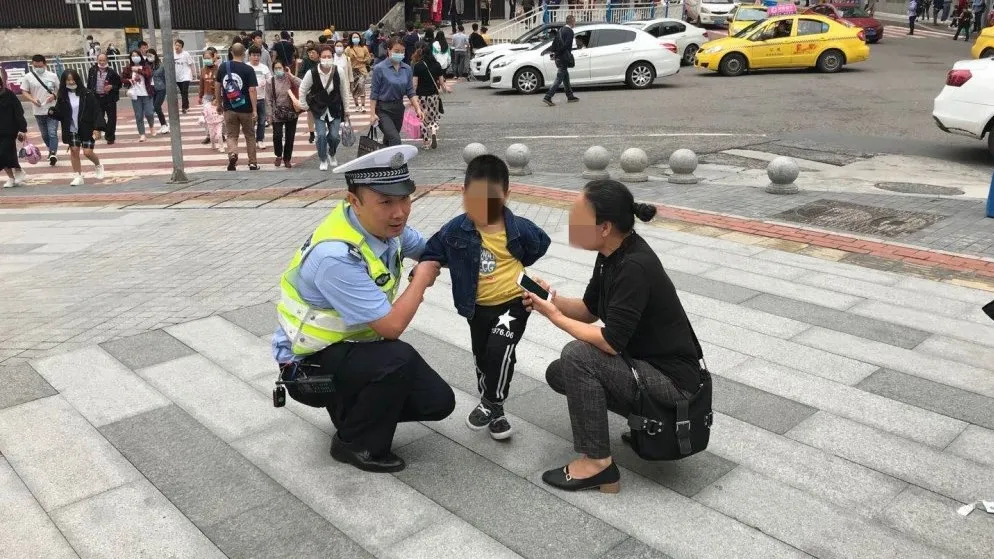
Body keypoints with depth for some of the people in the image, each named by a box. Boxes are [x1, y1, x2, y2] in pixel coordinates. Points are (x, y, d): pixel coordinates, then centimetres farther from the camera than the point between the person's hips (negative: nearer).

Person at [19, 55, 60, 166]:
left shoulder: (52, 76, -2)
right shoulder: (28, 77, -1)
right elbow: (24, 92, 2)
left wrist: (54, 96, -16)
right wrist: (33, 100, -17)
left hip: (52, 109, -2)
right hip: (38, 111, 2)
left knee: (52, 133, -12)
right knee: (44, 134, 15)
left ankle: (53, 154, -14)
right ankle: (51, 150, 33)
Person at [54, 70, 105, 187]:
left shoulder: (86, 94, -8)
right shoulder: (62, 96, 0)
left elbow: (96, 111, -9)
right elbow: (59, 114, 2)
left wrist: (97, 127, -16)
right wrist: (52, 111, -21)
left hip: (86, 129, -3)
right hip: (71, 130, 3)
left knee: (87, 152, -5)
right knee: (74, 150, 3)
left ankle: (98, 166, 27)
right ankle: (78, 176, 13)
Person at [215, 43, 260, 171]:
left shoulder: (223, 67, 1)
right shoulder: (248, 69, -10)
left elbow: (217, 86, 8)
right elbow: (252, 90, -15)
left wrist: (219, 103, 20)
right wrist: (255, 110, -13)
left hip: (229, 109, 2)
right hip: (246, 109, -2)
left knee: (231, 136, 10)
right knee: (250, 136, 14)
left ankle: (232, 154, -19)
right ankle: (253, 163, 17)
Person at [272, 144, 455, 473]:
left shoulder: (380, 222, -10)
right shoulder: (337, 255, -35)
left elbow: (429, 250, 11)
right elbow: (391, 326, -30)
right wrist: (422, 277, -16)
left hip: (353, 344, 7)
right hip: (308, 364, -7)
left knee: (438, 402, -2)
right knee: (399, 359, -32)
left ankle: (353, 407, 20)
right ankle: (355, 444, -6)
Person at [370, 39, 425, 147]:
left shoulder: (407, 69, 4)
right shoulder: (380, 69, -10)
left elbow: (410, 92, 7)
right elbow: (374, 93, -7)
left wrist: (418, 109, -6)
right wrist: (373, 113, -11)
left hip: (399, 108, 5)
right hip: (383, 109, -5)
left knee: (388, 140, 15)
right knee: (395, 140, -20)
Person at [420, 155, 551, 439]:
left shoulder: (519, 228, -15)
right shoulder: (455, 230, -13)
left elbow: (542, 243, 5)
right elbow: (432, 253, -2)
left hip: (514, 301, -3)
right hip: (478, 307, 4)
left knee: (499, 350, -20)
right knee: (481, 356, 16)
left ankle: (492, 404, 2)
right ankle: (490, 403, 38)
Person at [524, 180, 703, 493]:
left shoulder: (635, 267, -28)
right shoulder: (612, 253, -1)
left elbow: (611, 342, -29)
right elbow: (589, 311, 10)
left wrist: (554, 316, -18)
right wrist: (551, 298, -7)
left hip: (672, 379, -10)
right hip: (645, 362, 10)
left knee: (578, 356, -26)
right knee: (558, 374, 9)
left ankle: (598, 465, -13)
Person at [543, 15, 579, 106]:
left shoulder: (561, 29, 11)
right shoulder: (569, 32, -15)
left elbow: (555, 41, 12)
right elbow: (566, 45, -22)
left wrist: (554, 52, 12)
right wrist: (558, 53, -14)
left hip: (558, 57, 9)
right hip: (563, 58, -9)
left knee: (566, 77, 18)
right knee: (559, 79, -6)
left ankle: (570, 96, 27)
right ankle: (548, 97, -11)